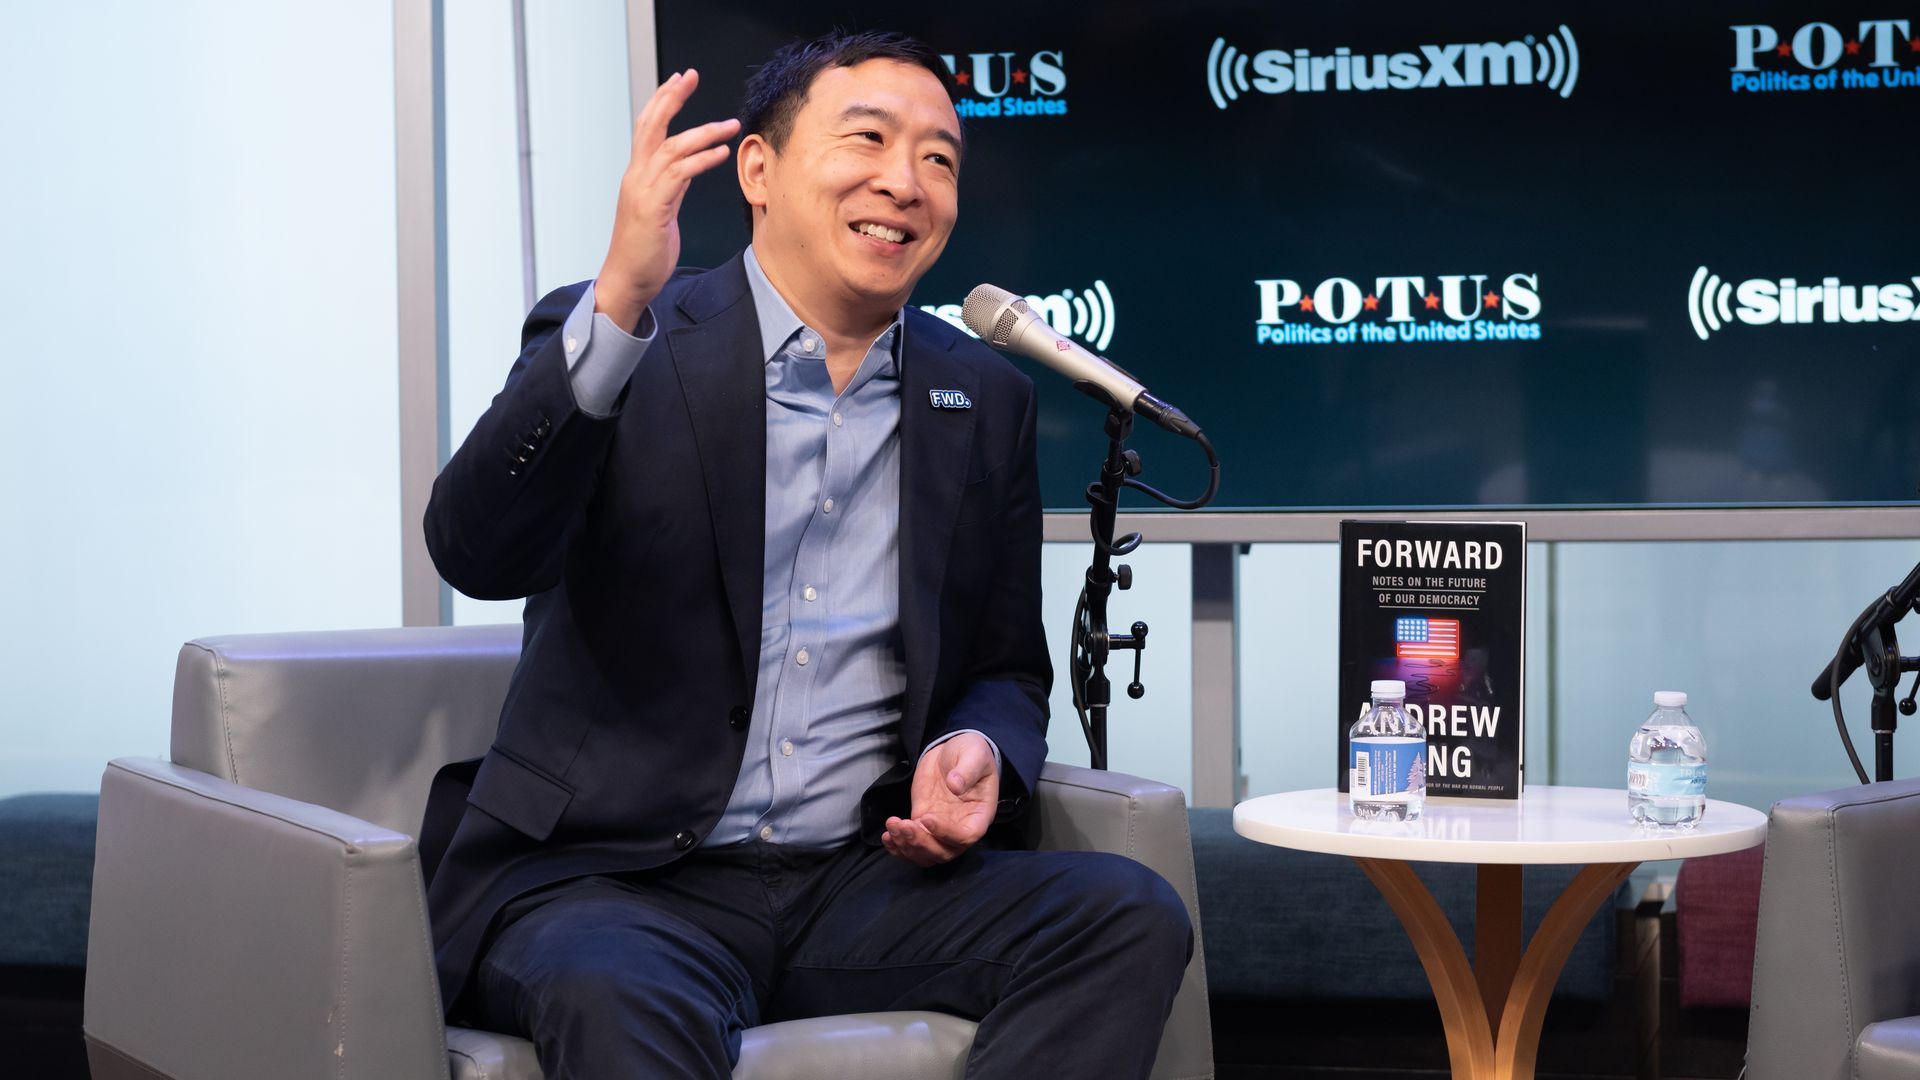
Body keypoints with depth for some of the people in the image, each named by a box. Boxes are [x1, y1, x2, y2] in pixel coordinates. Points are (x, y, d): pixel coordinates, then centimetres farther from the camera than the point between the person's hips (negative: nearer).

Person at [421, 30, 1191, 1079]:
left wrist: (978, 749, -6)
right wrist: (619, 302, -31)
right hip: (603, 878, -5)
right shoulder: (612, 344, -1)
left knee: (1131, 914, -19)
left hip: (862, 878, 5)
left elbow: (1006, 670, 20)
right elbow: (477, 553, -19)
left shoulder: (986, 400, 12)